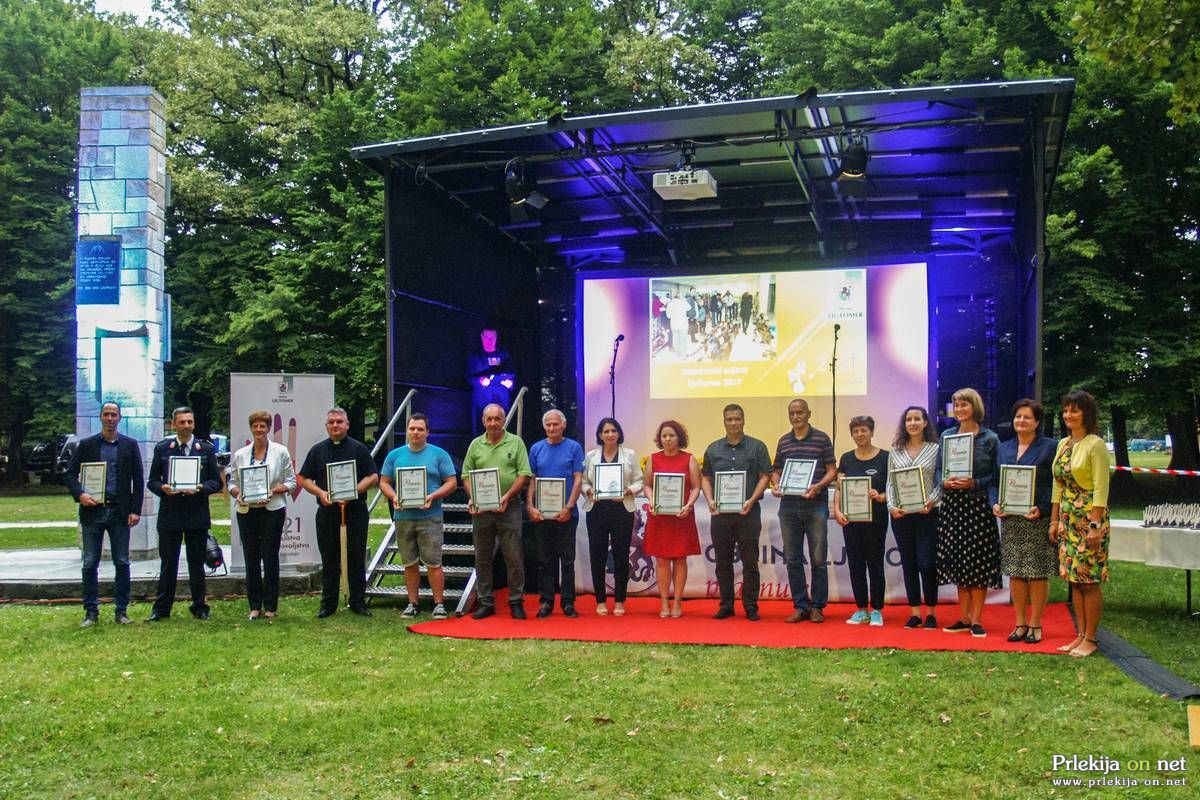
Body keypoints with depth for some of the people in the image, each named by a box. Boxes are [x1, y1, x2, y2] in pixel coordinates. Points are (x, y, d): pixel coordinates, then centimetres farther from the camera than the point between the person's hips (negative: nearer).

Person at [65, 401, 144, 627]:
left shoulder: (130, 445, 7)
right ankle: (91, 612, 11)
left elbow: (138, 480, 6)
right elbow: (70, 474, 6)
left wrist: (135, 510, -2)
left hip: (120, 512, 0)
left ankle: (121, 611, 11)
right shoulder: (86, 445, 7)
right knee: (90, 564, 3)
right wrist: (80, 495, -13)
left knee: (122, 563, 3)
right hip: (93, 510, 0)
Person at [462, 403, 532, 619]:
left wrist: (507, 496, -13)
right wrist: (472, 498, -8)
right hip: (481, 509, 3)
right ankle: (485, 602, 17)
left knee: (514, 558, -1)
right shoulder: (476, 445, 10)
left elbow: (524, 474, -3)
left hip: (509, 508, -3)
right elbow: (466, 476, 9)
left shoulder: (515, 442, 2)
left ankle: (516, 603, 9)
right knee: (482, 558, 8)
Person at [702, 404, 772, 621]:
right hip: (720, 513, 3)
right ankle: (726, 605, 17)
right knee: (723, 562, 8)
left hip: (748, 513, -3)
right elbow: (705, 478, 13)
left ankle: (751, 607, 8)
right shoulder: (713, 449, 11)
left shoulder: (757, 447, 3)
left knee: (750, 562, 0)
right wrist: (710, 500, -3)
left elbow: (765, 477, 0)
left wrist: (751, 500, -13)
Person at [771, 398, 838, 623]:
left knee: (818, 559, -1)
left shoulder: (821, 438, 1)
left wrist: (818, 486, -17)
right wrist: (775, 485, -3)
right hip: (788, 506, 4)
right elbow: (776, 470, 18)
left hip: (815, 505, -4)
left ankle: (817, 606, 10)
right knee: (793, 560, 6)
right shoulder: (783, 441, 13)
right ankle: (800, 606, 15)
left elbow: (832, 471, -1)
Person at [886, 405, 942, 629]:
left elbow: (940, 482, -1)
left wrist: (931, 501, -16)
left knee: (927, 564, -5)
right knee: (908, 564, 7)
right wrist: (891, 506, -4)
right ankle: (914, 612, 15)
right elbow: (890, 483, 9)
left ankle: (931, 612, 10)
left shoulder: (935, 449, 0)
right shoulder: (896, 451, 9)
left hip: (927, 514, -3)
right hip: (901, 515, 3)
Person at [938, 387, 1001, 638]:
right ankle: (964, 617, 16)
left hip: (978, 506, -3)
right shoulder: (947, 436, 10)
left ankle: (976, 620, 5)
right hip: (952, 505, 4)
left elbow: (996, 475, -1)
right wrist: (945, 482, -8)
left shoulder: (989, 439, 0)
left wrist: (974, 483, -15)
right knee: (958, 562, 6)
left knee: (979, 563, -2)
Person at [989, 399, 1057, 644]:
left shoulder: (1050, 447, -2)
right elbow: (994, 481, 14)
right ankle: (1020, 624, 16)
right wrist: (995, 504, -4)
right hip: (1010, 521, 5)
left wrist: (1042, 509, -19)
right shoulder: (1004, 448, 13)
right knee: (1014, 573, 7)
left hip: (1038, 520, -5)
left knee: (1037, 573, 0)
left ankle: (1035, 625, 10)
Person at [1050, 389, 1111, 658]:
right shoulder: (1063, 444, 11)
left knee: (1089, 581, -3)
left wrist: (1096, 526, -18)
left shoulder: (1095, 445, -11)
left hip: (1089, 517, -7)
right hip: (1068, 517, 7)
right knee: (1074, 578, 10)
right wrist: (1054, 520, 13)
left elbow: (1101, 488, -14)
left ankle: (1090, 639, 5)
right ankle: (1081, 634, 17)